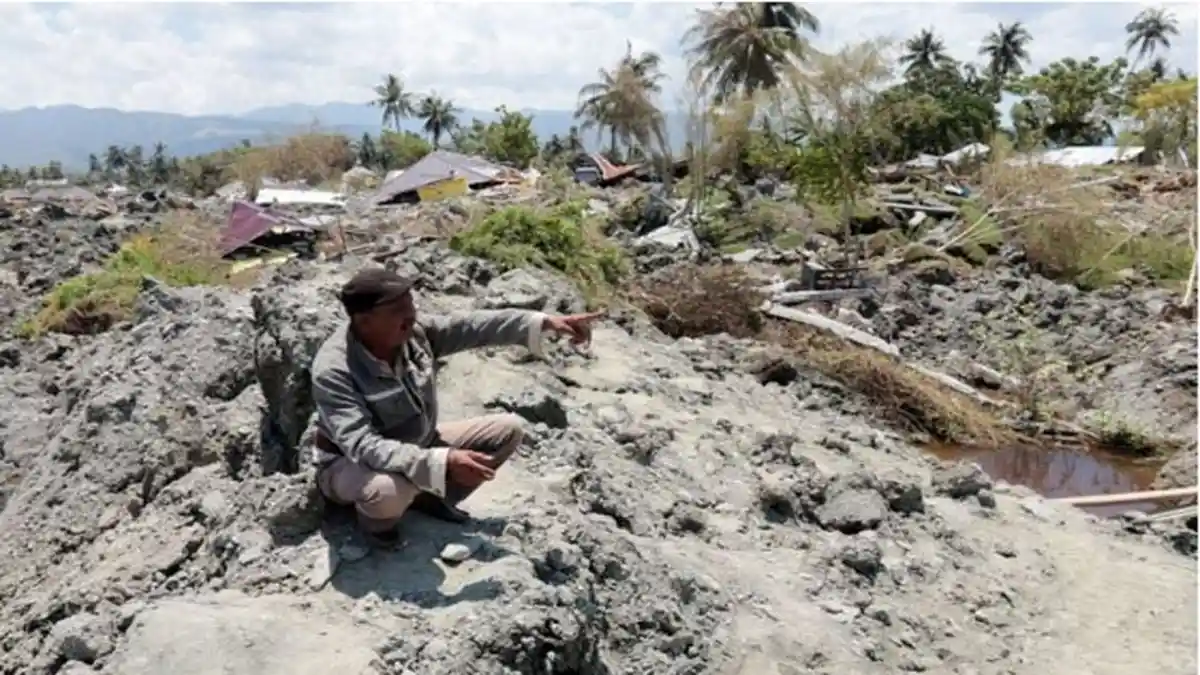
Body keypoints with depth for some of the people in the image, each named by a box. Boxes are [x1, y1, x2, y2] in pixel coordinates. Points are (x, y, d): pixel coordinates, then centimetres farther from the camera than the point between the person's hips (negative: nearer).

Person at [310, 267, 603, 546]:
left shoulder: (414, 332, -16)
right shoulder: (333, 370, -33)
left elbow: (472, 326, -13)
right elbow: (364, 448, -41)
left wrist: (545, 322, -23)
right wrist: (443, 462, -49)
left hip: (417, 445, 6)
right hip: (351, 464, -6)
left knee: (508, 429, 0)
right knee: (390, 490, -43)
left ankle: (429, 497, 10)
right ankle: (376, 522, -4)